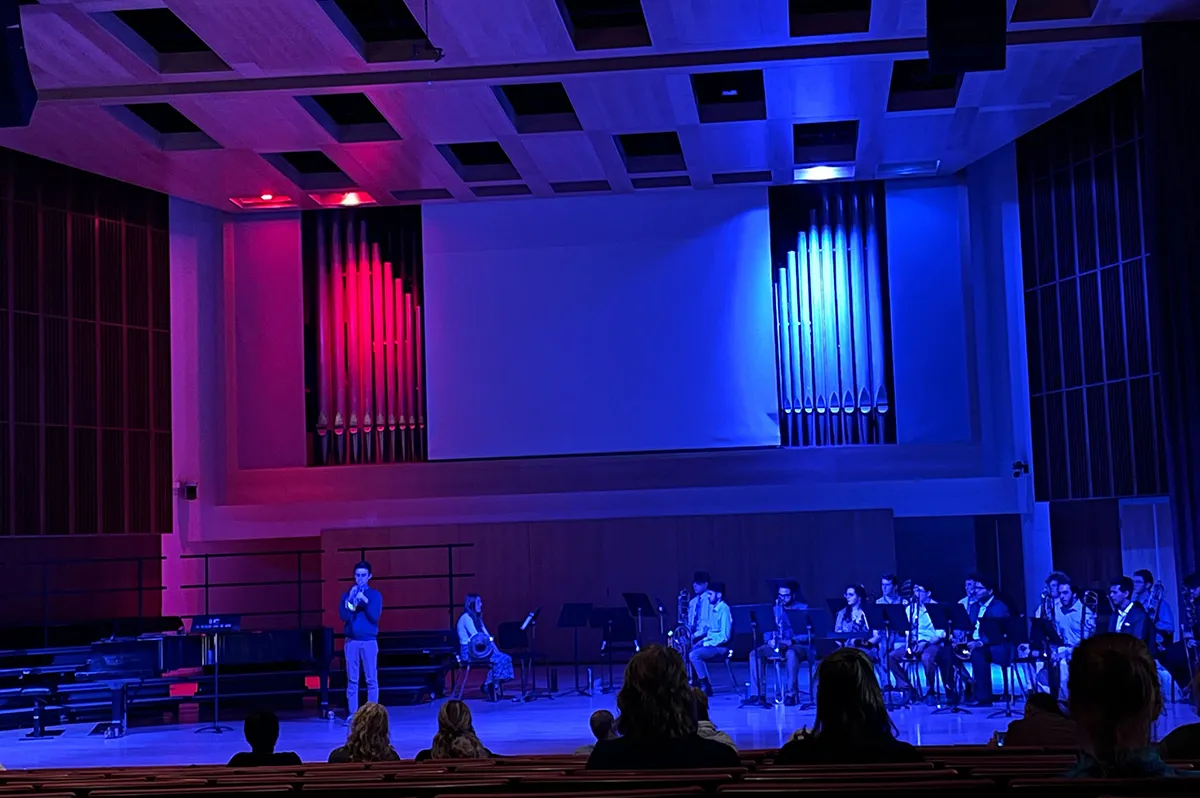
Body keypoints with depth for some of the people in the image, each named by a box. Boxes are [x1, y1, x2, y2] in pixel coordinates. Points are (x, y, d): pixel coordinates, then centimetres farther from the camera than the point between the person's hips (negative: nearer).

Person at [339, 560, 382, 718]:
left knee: (372, 679, -3)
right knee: (352, 680, 2)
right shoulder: (347, 595, 9)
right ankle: (352, 713, 3)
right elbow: (343, 616, -1)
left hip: (369, 641, -2)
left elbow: (375, 617, -6)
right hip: (351, 641, 2)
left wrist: (366, 601, -17)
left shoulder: (375, 595, 4)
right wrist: (350, 600, -13)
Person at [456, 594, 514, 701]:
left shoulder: (477, 618, 19)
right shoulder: (466, 618, -10)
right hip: (469, 652, -9)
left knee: (505, 658, -10)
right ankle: (492, 687, -14)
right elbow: (475, 637, -17)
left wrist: (495, 648, 0)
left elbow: (486, 635, 14)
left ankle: (489, 685, -13)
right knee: (499, 659, -24)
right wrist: (490, 647, -19)